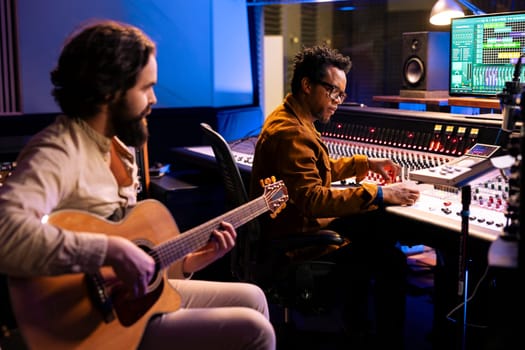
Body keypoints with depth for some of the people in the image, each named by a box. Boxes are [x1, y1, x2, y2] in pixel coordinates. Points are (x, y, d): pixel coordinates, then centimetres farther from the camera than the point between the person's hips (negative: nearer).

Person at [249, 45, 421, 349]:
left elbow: (321, 168, 23)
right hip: (299, 236, -11)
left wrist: (367, 163, 13)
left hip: (304, 219, 11)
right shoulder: (289, 131, -24)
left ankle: (356, 322, 25)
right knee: (393, 259, -13)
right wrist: (379, 194, -29)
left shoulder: (293, 119, 9)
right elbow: (313, 199, -32)